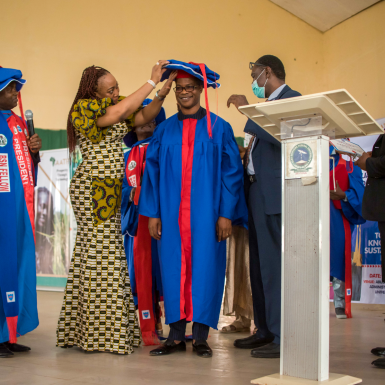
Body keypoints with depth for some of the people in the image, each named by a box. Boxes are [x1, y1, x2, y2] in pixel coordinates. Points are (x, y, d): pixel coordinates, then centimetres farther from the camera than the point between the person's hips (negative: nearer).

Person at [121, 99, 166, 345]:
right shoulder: (128, 155, 20)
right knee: (141, 271, -1)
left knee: (163, 267, -8)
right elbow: (124, 187, 14)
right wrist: (132, 194, -6)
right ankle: (148, 328, 3)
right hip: (137, 219, 3)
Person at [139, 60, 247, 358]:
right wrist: (152, 213, 1)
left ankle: (201, 336, 9)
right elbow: (152, 171, 9)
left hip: (206, 213, -2)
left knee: (204, 268, -1)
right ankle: (176, 336, 12)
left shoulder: (219, 128, 4)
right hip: (171, 213, 2)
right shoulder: (164, 130, 11)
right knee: (174, 269, 4)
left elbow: (231, 172, 0)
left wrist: (226, 213, -9)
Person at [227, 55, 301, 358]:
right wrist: (248, 155, 9)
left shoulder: (291, 99, -7)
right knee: (260, 265, 13)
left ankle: (284, 337, -5)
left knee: (274, 265, -10)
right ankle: (266, 330, 22)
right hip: (257, 193, 10)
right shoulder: (271, 103, 21)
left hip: (274, 194, -10)